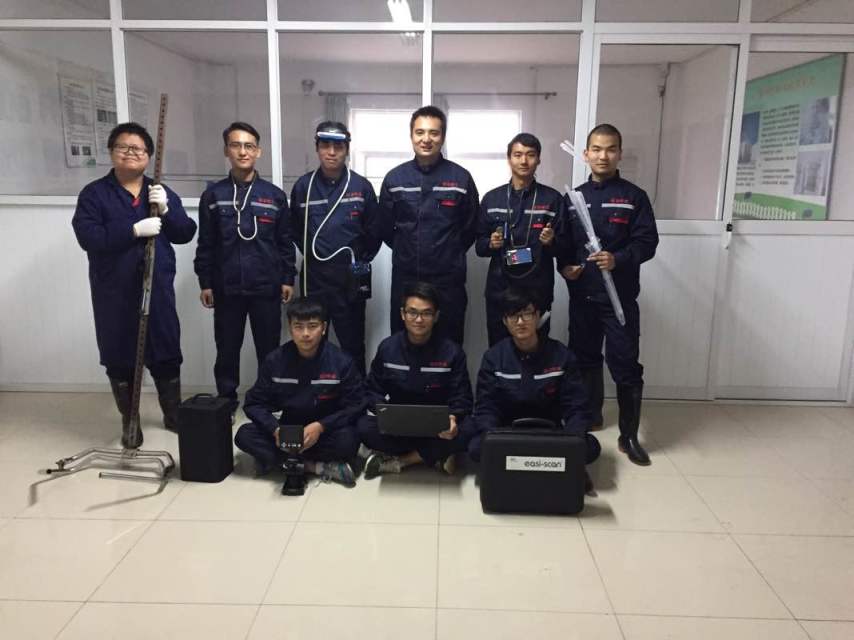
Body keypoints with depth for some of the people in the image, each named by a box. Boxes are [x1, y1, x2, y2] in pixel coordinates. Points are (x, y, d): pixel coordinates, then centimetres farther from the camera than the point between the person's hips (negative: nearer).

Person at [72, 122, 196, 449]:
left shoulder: (162, 192, 10)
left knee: (167, 352, 9)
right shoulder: (94, 193, 0)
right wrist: (135, 230, -23)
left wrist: (166, 210, -15)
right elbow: (88, 237, -14)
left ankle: (173, 413, 27)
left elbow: (186, 234, 2)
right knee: (120, 357, 7)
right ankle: (129, 421, 22)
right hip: (114, 291, -2)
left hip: (158, 287, 2)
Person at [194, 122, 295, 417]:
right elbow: (205, 244, 5)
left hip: (266, 287, 0)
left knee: (269, 349, 8)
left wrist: (288, 279, 2)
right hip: (226, 288, 1)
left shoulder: (274, 195, 3)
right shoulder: (213, 195, 4)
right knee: (227, 350, 9)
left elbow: (285, 242, 5)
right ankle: (226, 403, 24)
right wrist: (205, 282, 2)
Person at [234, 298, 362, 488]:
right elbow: (255, 404, -3)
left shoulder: (341, 361, -12)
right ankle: (321, 467, -24)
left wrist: (320, 426, -25)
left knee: (348, 440, -34)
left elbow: (355, 406, -11)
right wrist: (276, 429, -23)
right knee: (244, 435, -21)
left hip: (327, 431, -3)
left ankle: (277, 460, -19)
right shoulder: (275, 360, -6)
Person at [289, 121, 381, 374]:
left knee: (353, 345, 5)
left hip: (351, 279, -2)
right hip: (314, 277, 2)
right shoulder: (303, 186, 2)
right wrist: (311, 254, 7)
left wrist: (360, 260, 1)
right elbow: (295, 229, 11)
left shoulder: (361, 186, -2)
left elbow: (374, 232, 2)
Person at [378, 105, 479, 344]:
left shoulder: (461, 178, -2)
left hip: (448, 279, -1)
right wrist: (408, 252, 10)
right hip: (404, 278, 2)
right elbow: (386, 228, 10)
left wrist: (450, 255, 8)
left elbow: (470, 228, 6)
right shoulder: (394, 178, 3)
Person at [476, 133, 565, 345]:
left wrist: (551, 242, -17)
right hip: (499, 291, 2)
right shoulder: (492, 198, 8)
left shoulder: (553, 199, 2)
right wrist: (491, 244, -10)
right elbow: (479, 245, 11)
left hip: (538, 291, -1)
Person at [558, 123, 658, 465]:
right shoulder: (574, 197, 10)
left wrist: (618, 260, -22)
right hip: (581, 295, 3)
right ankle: (589, 417, 33)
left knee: (626, 366, -1)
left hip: (620, 296, -3)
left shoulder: (634, 197, 0)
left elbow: (647, 242, -6)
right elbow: (563, 242, 12)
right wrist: (564, 266, -7)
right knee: (585, 359, 15)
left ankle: (629, 436, 10)